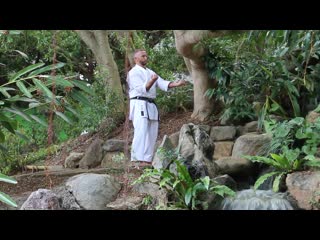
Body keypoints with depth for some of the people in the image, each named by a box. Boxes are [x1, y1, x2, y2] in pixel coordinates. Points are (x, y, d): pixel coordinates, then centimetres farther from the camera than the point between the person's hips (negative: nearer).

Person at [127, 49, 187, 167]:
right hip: (140, 104, -8)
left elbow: (162, 83, 8)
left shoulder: (150, 72, 21)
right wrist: (152, 81, -32)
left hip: (151, 105, 8)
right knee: (142, 133, -17)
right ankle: (142, 160, -23)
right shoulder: (133, 72, -3)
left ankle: (148, 159, 11)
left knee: (152, 134, 6)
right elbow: (141, 89, -15)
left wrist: (176, 84, -9)